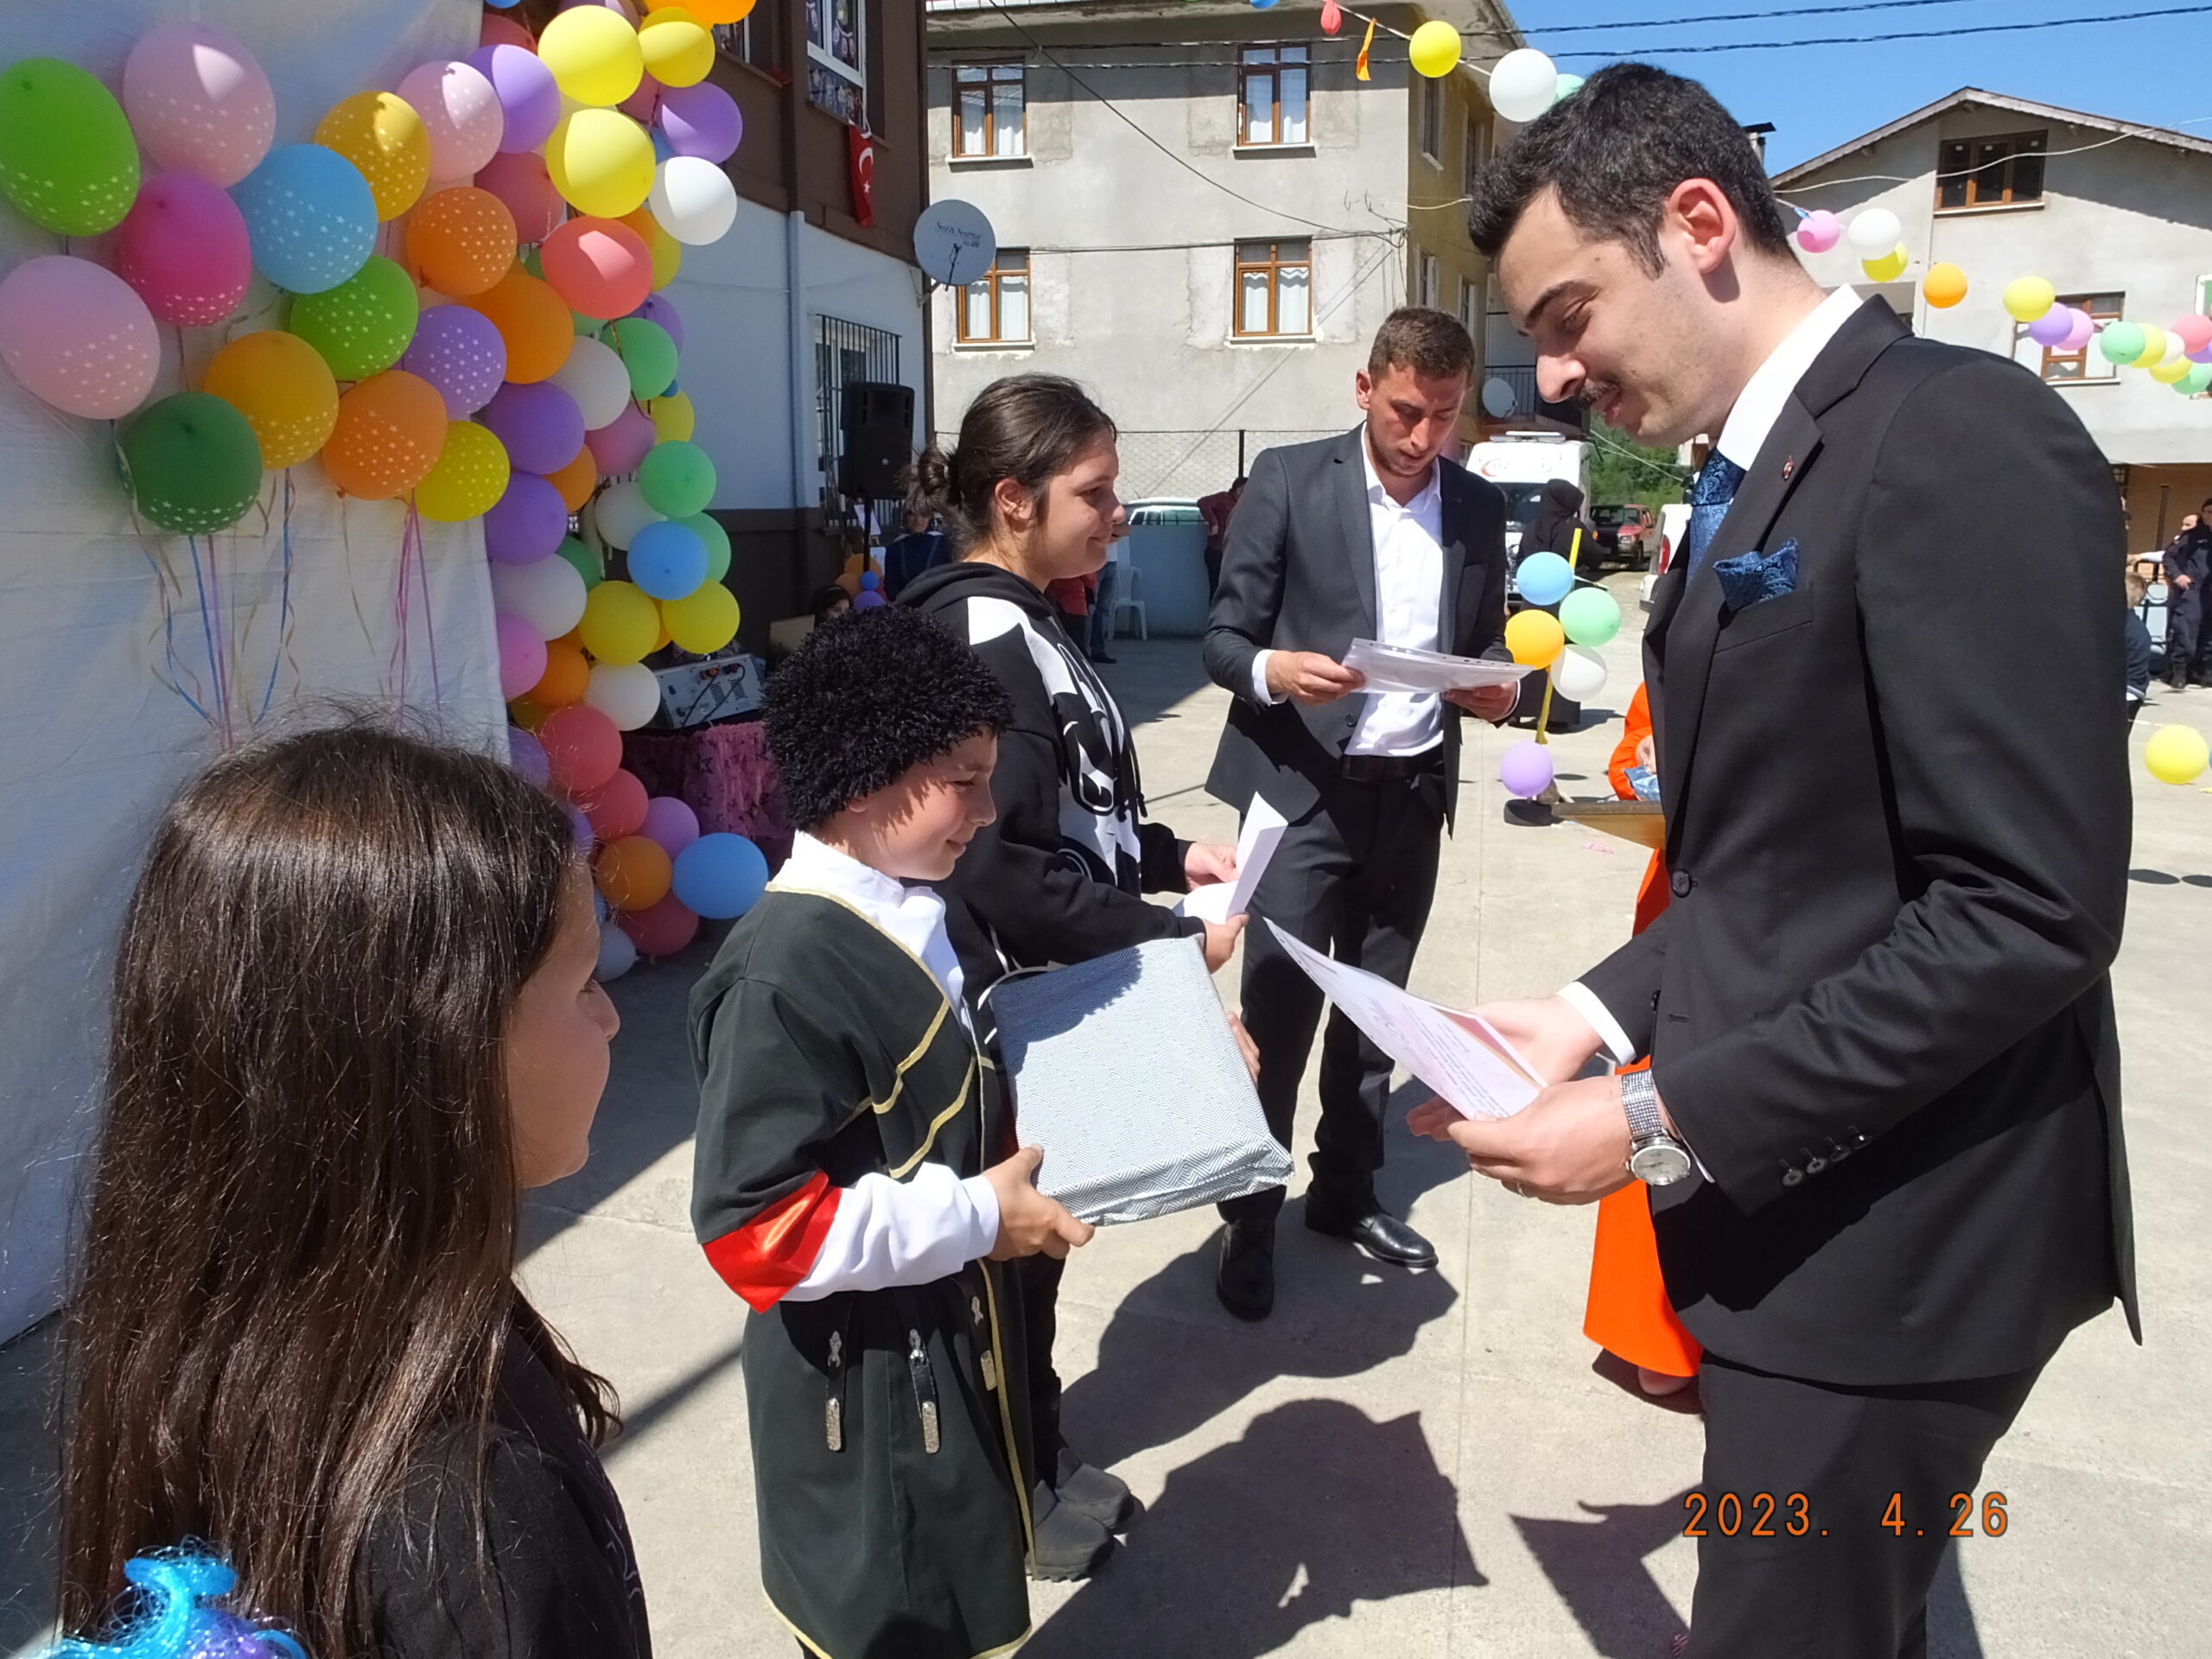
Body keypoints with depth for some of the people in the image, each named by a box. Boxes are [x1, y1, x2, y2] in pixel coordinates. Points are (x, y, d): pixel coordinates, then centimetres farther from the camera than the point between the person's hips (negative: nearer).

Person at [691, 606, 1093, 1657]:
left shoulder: (912, 915, 0)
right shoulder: (787, 974, -29)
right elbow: (752, 1226, -29)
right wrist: (976, 1217, -25)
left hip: (948, 1346, 9)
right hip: (864, 1388, -8)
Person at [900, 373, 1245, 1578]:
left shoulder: (1004, 623, 8)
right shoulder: (995, 642, -23)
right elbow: (1006, 871, -28)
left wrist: (1169, 855, 5)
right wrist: (1173, 939, -20)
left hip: (1037, 997, 9)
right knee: (1016, 1235, 8)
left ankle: (1035, 1461, 40)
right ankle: (1013, 1493, 30)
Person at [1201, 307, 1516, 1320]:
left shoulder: (1480, 509, 7)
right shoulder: (1289, 480, -5)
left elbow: (1485, 646, 14)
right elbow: (1224, 637, -5)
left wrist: (1494, 691, -9)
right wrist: (1273, 669, -26)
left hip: (1414, 791, 4)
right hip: (1304, 788, -4)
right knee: (1277, 1010, -2)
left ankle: (1345, 1193, 30)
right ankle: (1250, 1217, 14)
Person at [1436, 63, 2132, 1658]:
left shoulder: (1960, 436, -18)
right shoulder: (1762, 476, 11)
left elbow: (2032, 912, -23)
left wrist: (1666, 1120, -21)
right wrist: (1602, 1013, 2)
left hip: (1892, 1230, -8)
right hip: (1789, 1194, 8)